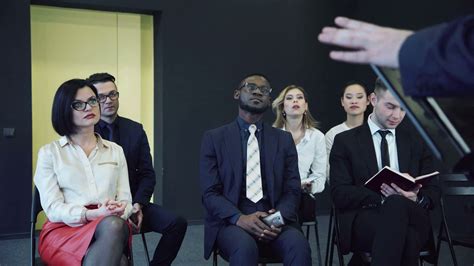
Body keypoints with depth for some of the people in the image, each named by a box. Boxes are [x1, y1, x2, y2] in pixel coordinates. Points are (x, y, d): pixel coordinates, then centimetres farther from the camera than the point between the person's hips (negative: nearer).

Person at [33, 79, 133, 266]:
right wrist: (92, 215, -19)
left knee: (115, 225, -37)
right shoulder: (49, 153, 9)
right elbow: (53, 208, -1)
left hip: (110, 227, 2)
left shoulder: (115, 151, 18)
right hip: (63, 230, -2)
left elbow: (125, 200, 11)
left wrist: (118, 211, -14)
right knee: (113, 226, -35)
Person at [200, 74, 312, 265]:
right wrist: (239, 218, -20)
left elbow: (292, 190, 7)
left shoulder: (284, 139, 12)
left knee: (299, 245, -30)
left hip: (274, 219, 2)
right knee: (245, 247, -35)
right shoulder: (214, 138, 6)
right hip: (230, 221, -1)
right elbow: (210, 193, -2)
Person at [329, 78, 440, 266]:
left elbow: (433, 191, 13)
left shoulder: (417, 143, 18)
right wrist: (381, 197, -18)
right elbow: (340, 194, -2)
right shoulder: (345, 141, 9)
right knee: (404, 237, -39)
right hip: (364, 221, -3)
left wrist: (416, 199, -12)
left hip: (412, 218, 4)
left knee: (397, 204, -36)